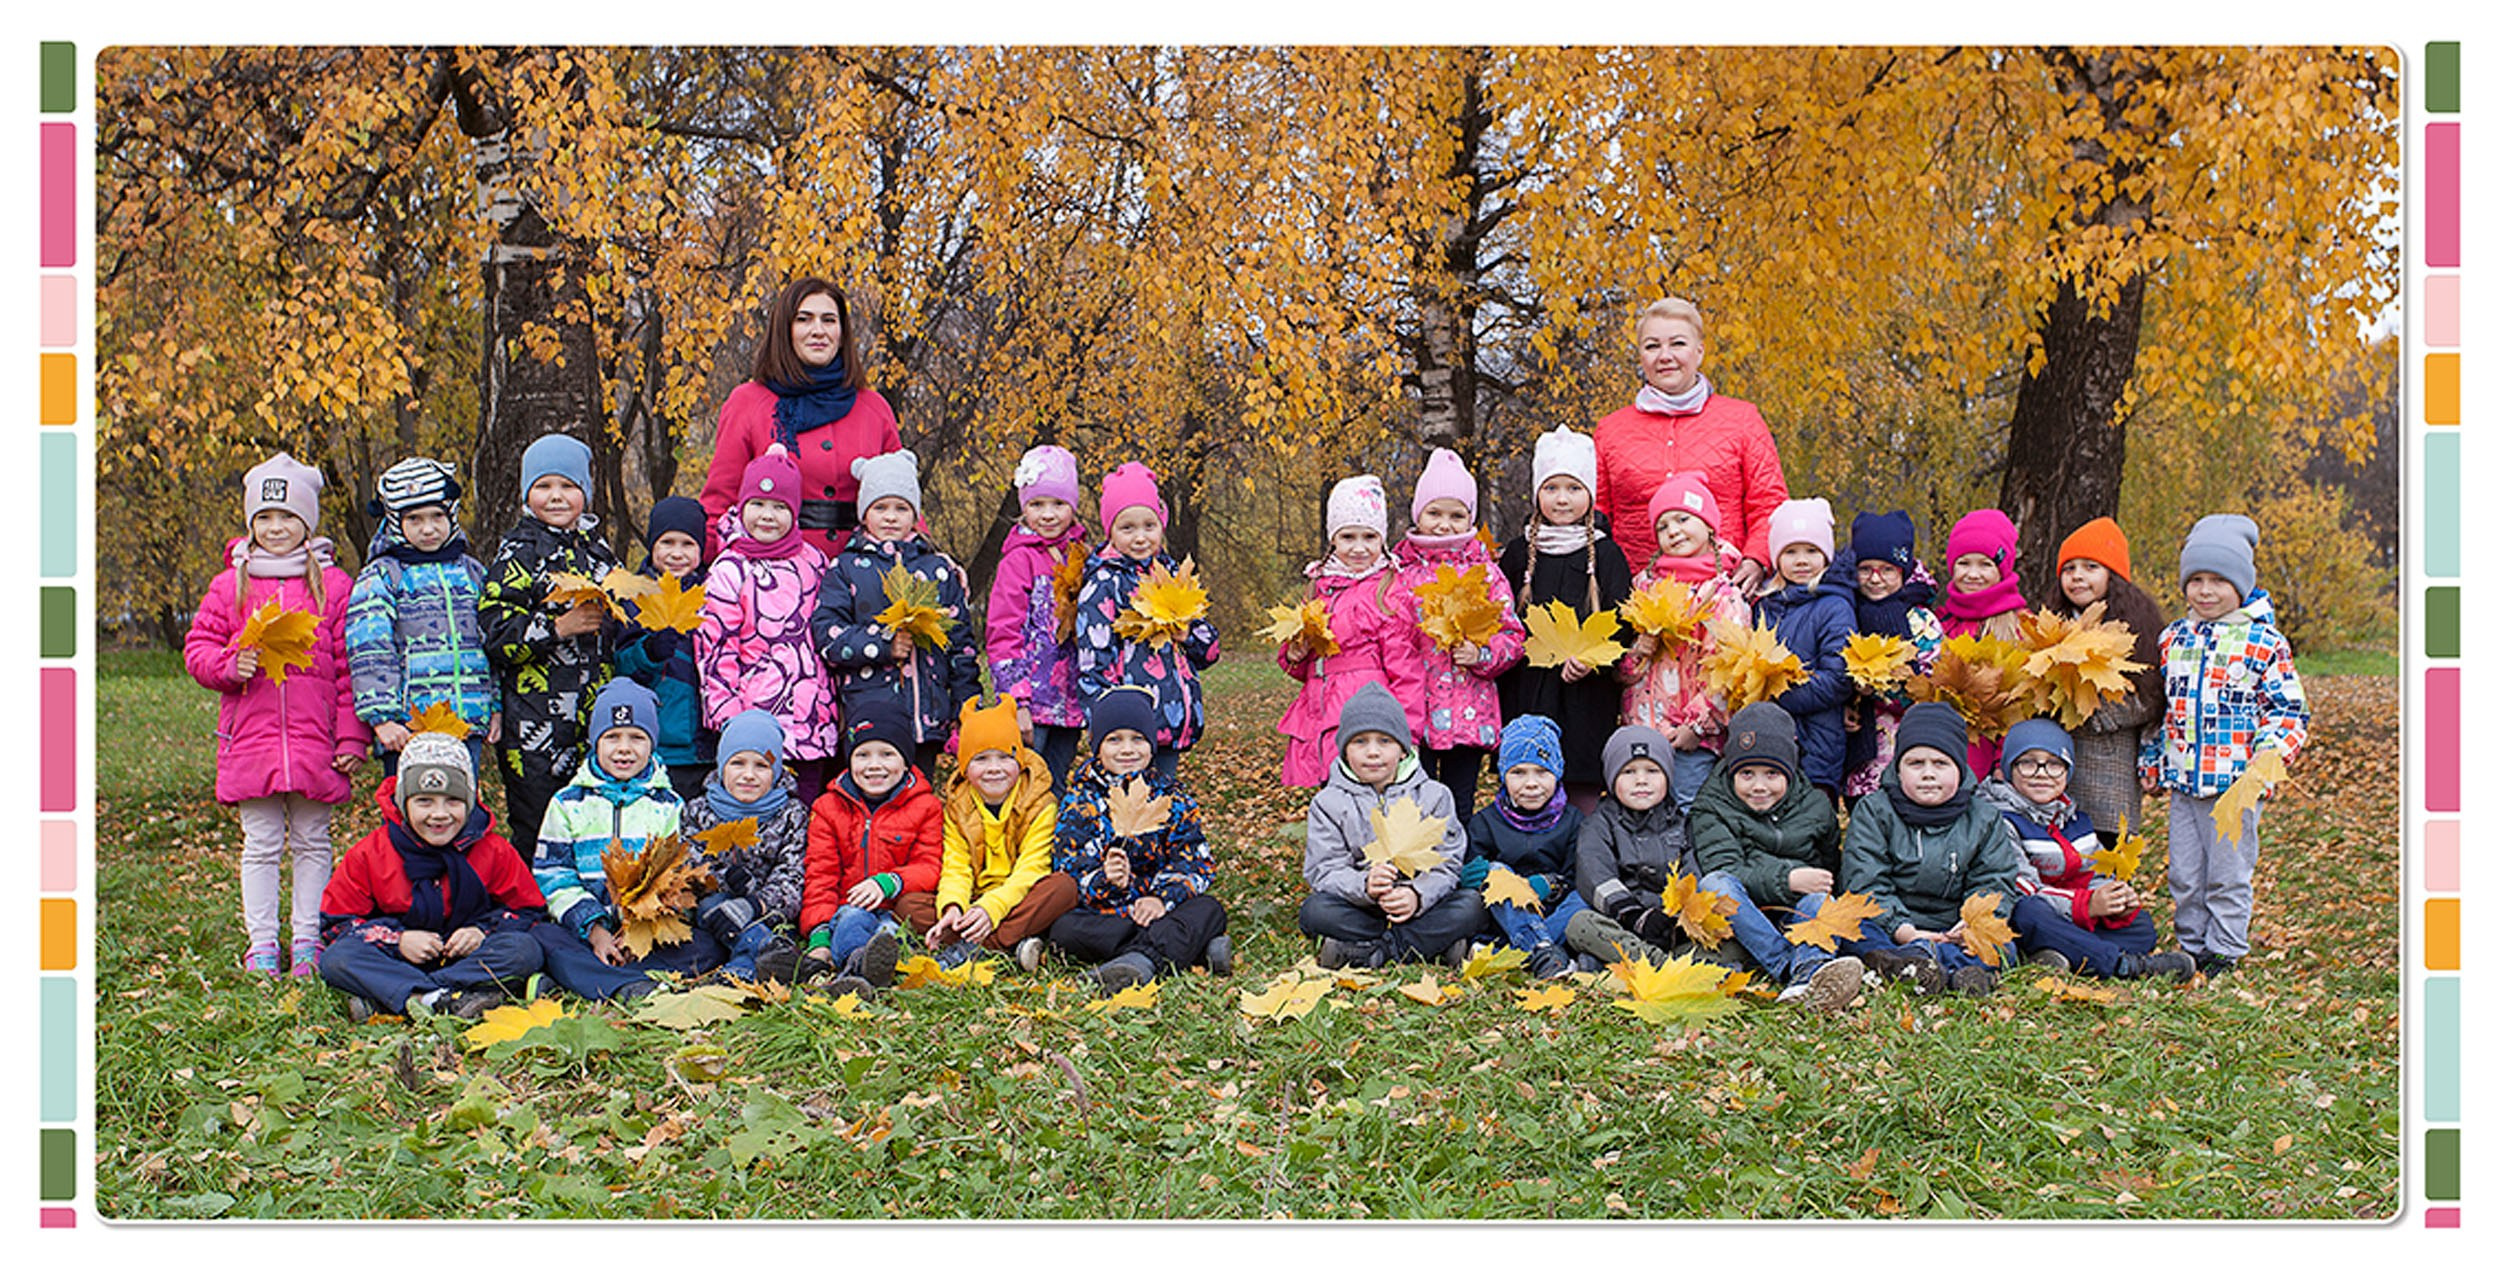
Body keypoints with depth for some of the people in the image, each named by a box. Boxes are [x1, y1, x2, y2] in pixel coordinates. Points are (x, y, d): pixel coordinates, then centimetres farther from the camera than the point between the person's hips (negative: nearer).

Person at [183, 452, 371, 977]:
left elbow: (349, 668, 3)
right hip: (251, 735, 1)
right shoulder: (230, 587, 7)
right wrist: (230, 666, -10)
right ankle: (261, 943, 13)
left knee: (312, 841, 7)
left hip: (315, 738, -1)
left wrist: (351, 737, -1)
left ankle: (308, 939, 16)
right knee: (262, 844, 5)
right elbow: (198, 646, 12)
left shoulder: (333, 586, 3)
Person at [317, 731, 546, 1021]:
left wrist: (484, 931, -14)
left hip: (467, 959, 0)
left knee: (525, 950, -29)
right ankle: (450, 1001, -43)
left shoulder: (493, 851, -2)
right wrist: (398, 940, -14)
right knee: (336, 958, -28)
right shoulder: (368, 855, -3)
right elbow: (335, 923, 1)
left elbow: (529, 911, 6)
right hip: (398, 961, 0)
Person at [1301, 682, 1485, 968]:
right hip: (1359, 909, -1)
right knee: (1314, 910, -30)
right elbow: (1324, 870, -7)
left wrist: (1417, 895, -24)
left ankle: (1363, 952, -25)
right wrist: (1364, 886, -28)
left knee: (1471, 906, -26)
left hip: (1421, 905, 1)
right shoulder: (1328, 803, 2)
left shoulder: (1433, 796, 4)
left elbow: (1447, 865, -2)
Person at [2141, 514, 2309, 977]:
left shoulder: (2265, 642, -4)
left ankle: (2226, 952, 15)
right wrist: (2151, 762, 14)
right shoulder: (2174, 637, 10)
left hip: (2236, 782, -4)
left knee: (2228, 874, 3)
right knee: (2184, 876, 10)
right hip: (2183, 781, 4)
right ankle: (2192, 947, 22)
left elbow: (2288, 709, -3)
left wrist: (2267, 759, -16)